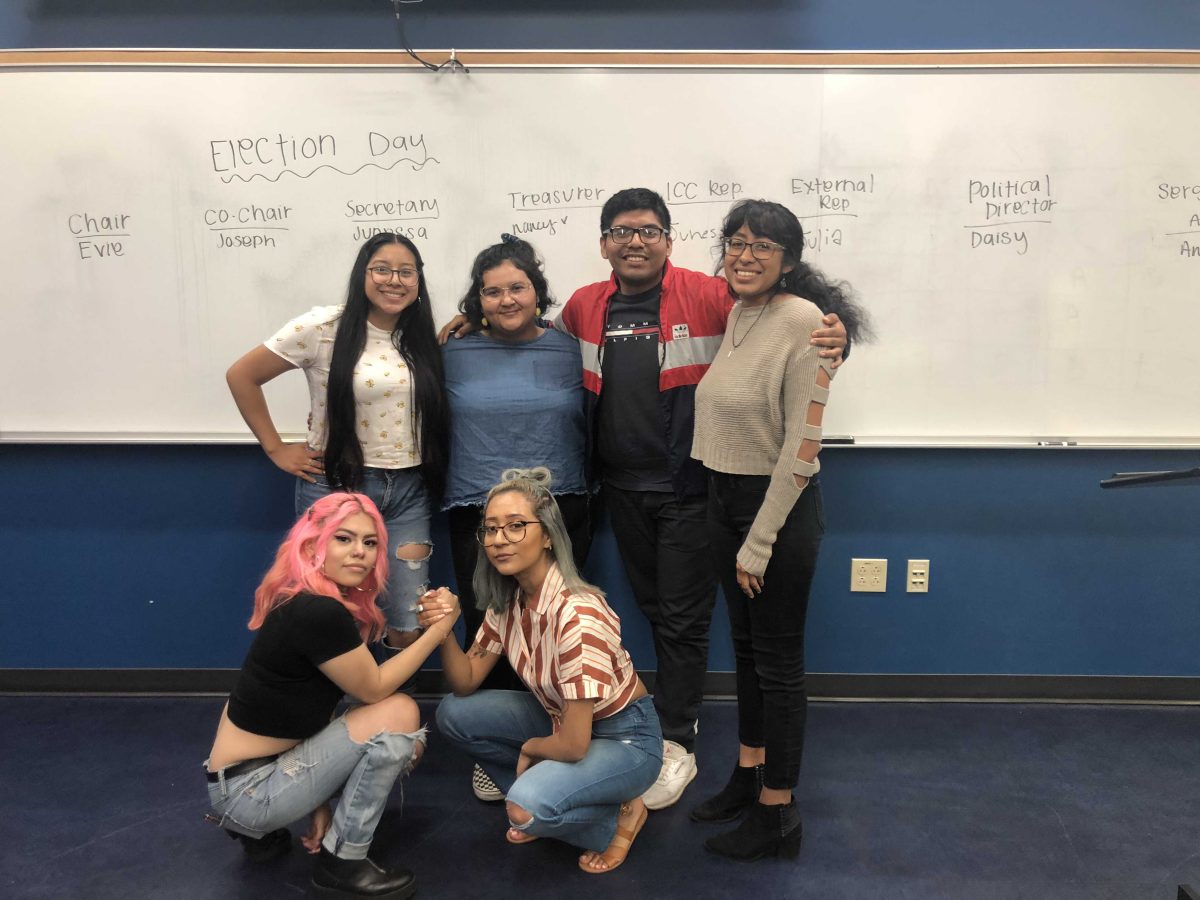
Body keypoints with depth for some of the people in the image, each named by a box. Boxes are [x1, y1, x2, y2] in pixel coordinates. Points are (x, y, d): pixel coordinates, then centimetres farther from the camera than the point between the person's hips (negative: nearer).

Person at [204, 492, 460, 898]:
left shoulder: (310, 606, 5)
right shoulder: (319, 613, -25)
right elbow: (374, 689, -14)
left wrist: (320, 801, 5)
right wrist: (439, 628, -9)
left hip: (265, 766, 9)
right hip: (246, 790, -9)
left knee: (406, 746, 13)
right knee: (400, 715, -15)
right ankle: (341, 865, -1)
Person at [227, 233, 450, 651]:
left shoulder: (421, 338, 6)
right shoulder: (324, 327, -8)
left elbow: (436, 413, 18)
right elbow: (241, 376, -3)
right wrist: (277, 449, -3)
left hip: (408, 492, 4)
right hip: (337, 486, -3)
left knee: (408, 627, 4)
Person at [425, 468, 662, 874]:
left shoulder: (578, 615, -33)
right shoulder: (508, 600, -7)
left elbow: (573, 745, -30)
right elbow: (466, 684, -1)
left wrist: (528, 749, -9)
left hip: (625, 738, -8)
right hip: (561, 719, 8)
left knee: (527, 807, -30)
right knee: (454, 714, -3)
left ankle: (619, 816, 1)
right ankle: (540, 800, 12)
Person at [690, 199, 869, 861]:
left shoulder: (804, 321, -17)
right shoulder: (734, 313, 6)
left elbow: (802, 445, -19)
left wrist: (760, 541, -16)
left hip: (780, 505, -8)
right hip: (724, 496, 8)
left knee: (778, 658, 4)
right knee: (744, 643, 19)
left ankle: (776, 814, 20)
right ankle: (749, 772, 38)